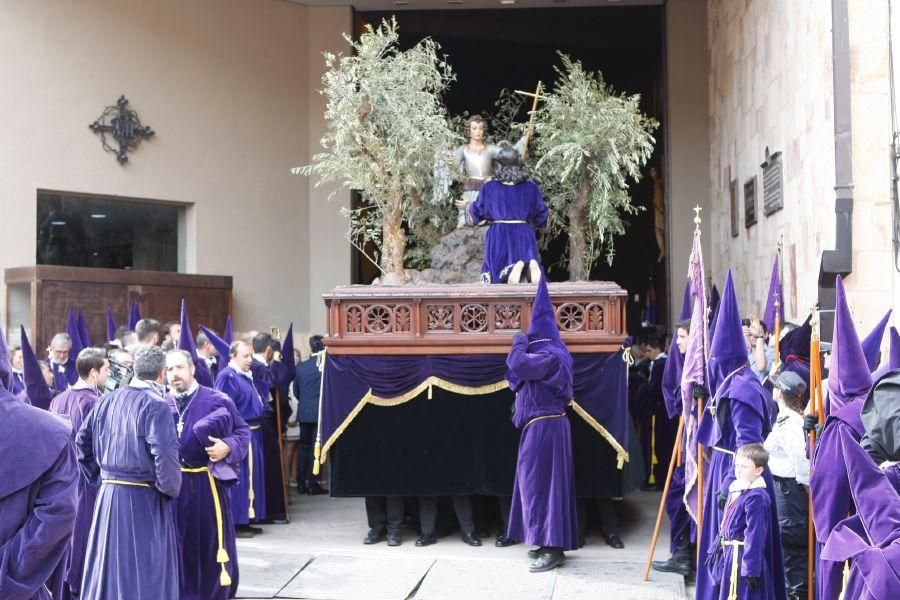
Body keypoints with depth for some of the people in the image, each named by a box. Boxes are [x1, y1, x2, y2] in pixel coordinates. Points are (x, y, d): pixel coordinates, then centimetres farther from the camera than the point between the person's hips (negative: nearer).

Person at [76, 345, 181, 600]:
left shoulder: (108, 400, 6)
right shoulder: (156, 405, -14)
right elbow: (164, 452, -25)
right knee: (145, 572, 3)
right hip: (144, 500, -6)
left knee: (107, 566, 17)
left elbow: (82, 440, 14)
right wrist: (171, 488, -11)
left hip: (108, 494, 6)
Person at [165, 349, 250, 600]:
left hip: (206, 485, -3)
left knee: (210, 542, 5)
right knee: (177, 546, 8)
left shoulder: (217, 400, -4)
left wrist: (228, 447, -18)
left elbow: (243, 431, 0)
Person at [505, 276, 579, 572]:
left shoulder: (549, 356, -17)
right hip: (543, 425, 10)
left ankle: (553, 549, -9)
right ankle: (551, 543, 18)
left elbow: (517, 363, -28)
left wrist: (519, 340, -10)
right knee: (541, 482, 12)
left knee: (543, 482, -10)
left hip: (544, 426, -10)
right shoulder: (550, 354, 14)